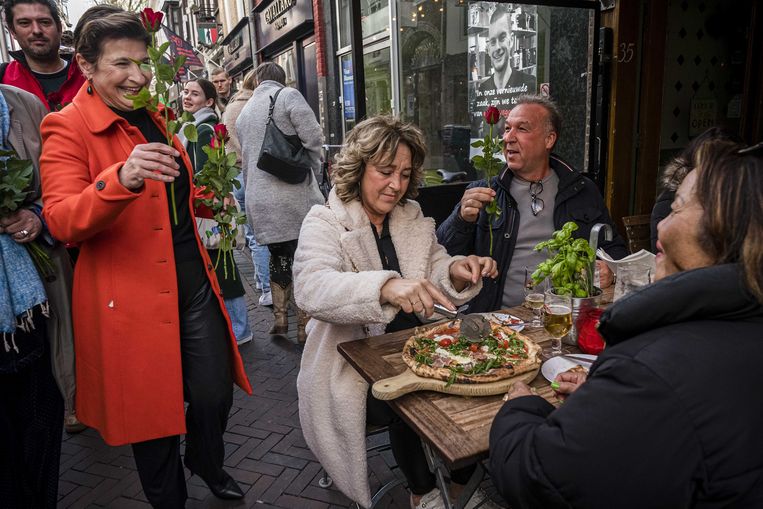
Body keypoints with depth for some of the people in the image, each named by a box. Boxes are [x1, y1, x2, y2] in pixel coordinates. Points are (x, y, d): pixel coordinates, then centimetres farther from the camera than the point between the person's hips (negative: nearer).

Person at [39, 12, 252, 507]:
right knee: (155, 412, 9)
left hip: (193, 283, 6)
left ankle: (208, 466, 41)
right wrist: (121, 178, -37)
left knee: (215, 396, 9)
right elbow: (61, 221, -22)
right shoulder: (67, 127, -8)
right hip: (131, 298, -5)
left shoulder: (153, 117, 13)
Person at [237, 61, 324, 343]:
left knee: (278, 258, 19)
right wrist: (312, 167, 5)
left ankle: (279, 318, 25)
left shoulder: (244, 111, 19)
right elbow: (312, 137, -12)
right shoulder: (288, 96, -1)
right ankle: (304, 327, 4)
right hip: (294, 197, -6)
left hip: (259, 200, 6)